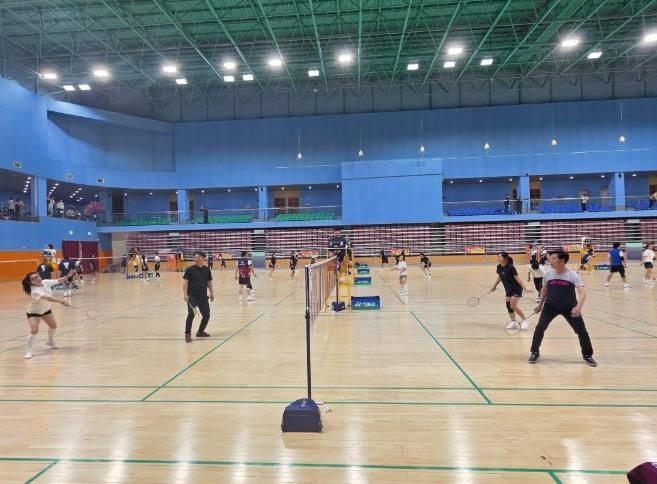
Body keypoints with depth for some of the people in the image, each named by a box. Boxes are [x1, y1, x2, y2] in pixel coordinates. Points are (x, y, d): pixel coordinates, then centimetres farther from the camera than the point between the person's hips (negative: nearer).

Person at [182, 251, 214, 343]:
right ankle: (187, 334, 0)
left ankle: (200, 332, 28)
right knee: (191, 314, -16)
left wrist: (212, 293, 11)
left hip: (203, 296, 5)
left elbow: (209, 282, 16)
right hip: (192, 296, -5)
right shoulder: (190, 269, -5)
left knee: (206, 315, 8)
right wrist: (185, 294, -16)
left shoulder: (207, 269, 7)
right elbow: (185, 282, -7)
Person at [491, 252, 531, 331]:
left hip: (516, 289, -7)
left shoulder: (510, 267, -23)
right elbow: (499, 277, 14)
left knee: (513, 306, -9)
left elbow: (517, 277, -23)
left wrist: (524, 287, -29)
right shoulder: (499, 267, -2)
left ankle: (525, 320, 11)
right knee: (508, 306, 5)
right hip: (508, 290, 7)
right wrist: (494, 286, 21)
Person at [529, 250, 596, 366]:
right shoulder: (548, 274, -8)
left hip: (570, 308, -1)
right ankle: (535, 352, 7)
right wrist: (540, 304, 15)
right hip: (550, 306, 2)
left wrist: (579, 307, -43)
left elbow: (582, 293, -26)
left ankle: (587, 355, 22)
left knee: (582, 331, -2)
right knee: (540, 327, -11)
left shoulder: (573, 275, -17)